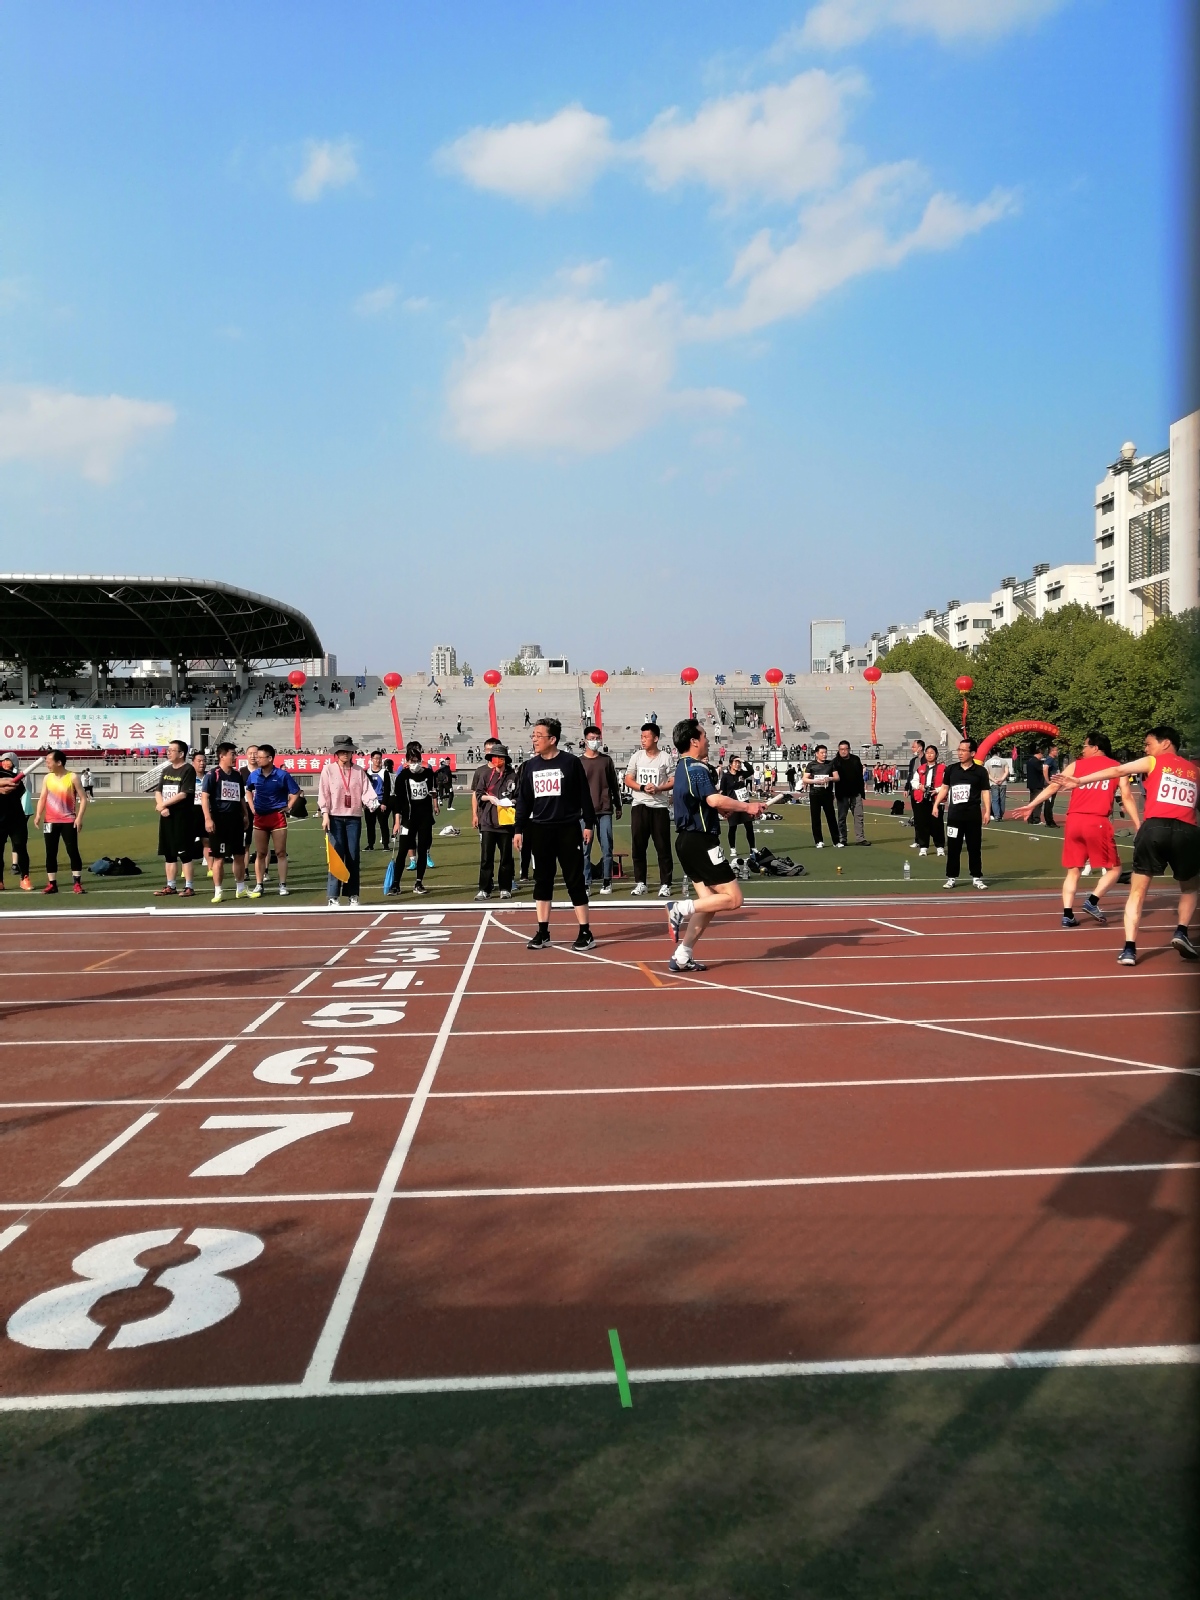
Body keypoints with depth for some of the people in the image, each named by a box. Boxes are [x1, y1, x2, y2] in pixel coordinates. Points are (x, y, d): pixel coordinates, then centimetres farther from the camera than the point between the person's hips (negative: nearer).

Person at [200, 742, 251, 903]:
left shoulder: (237, 776, 12)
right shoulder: (212, 775, -7)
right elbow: (204, 797, -12)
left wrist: (245, 814, 13)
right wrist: (208, 819, -19)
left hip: (236, 820, 6)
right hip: (219, 820, -6)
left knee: (240, 855, 11)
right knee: (219, 858, -2)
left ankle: (240, 888, 22)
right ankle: (218, 891, 5)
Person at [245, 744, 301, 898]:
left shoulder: (282, 775, -8)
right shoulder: (254, 775, 2)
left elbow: (296, 792, 2)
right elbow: (248, 790, 23)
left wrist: (288, 807, -3)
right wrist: (252, 807, 13)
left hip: (278, 817, -3)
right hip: (260, 817, 3)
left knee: (281, 853, 1)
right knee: (260, 854, 6)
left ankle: (283, 885, 7)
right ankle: (258, 885, 10)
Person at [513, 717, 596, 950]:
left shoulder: (571, 762, -5)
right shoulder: (530, 766, 7)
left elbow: (584, 796, -2)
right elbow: (523, 800, 11)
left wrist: (588, 824, -4)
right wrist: (519, 829, 8)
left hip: (568, 829, -4)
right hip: (540, 830, 4)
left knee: (575, 881, -1)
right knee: (542, 881, 8)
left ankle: (585, 933, 5)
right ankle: (543, 932, 16)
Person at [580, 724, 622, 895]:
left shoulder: (606, 760, 10)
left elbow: (614, 784, 15)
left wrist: (618, 806, 14)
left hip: (605, 810, 1)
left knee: (607, 847, 3)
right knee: (585, 849, -2)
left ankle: (606, 882, 12)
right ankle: (586, 883, 3)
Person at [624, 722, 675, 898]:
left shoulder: (665, 758, -1)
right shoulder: (636, 756, 6)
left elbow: (674, 781, -2)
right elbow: (628, 780, 5)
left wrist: (658, 788, -18)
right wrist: (643, 787, -13)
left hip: (660, 806, -2)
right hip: (639, 805, 3)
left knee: (663, 847, -1)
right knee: (638, 846, 5)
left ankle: (665, 884, 3)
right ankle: (640, 882, 14)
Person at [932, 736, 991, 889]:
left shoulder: (980, 771, -2)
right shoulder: (951, 769, 4)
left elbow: (985, 792, -1)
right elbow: (944, 787, 13)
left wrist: (987, 811, -9)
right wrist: (936, 805, 6)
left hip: (973, 815, -2)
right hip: (954, 815, 2)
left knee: (975, 848, 6)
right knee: (953, 847, 5)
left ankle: (977, 878, 15)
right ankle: (951, 878, 12)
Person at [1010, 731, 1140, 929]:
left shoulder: (1075, 765, 14)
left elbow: (1052, 787, 11)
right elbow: (1127, 798, 3)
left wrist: (1030, 806, 17)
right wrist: (1138, 826, 4)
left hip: (1074, 821, 3)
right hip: (1098, 822, -2)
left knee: (1073, 871, 11)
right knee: (1114, 869, 13)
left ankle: (1067, 914, 3)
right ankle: (1092, 901, -5)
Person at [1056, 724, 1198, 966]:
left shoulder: (1153, 762, 14)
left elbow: (1117, 770, 7)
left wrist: (1080, 781, 8)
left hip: (1155, 828, -2)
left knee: (1137, 892, 8)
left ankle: (1129, 948, -3)